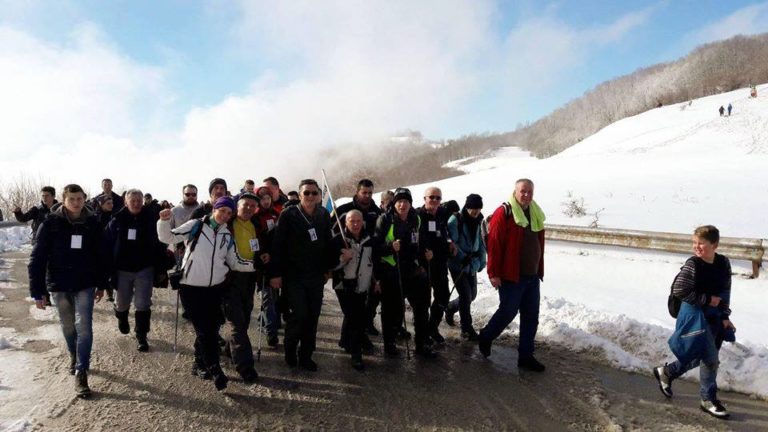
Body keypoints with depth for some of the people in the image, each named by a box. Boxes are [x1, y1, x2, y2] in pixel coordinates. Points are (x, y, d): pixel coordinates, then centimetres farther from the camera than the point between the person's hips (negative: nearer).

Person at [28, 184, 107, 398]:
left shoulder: (92, 223, -4)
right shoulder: (51, 223, -9)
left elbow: (100, 255, 4)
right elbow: (37, 258, -8)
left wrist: (101, 284, 7)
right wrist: (37, 291, -10)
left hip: (85, 284, 0)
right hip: (59, 285, 0)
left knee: (84, 327, -7)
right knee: (68, 326, 16)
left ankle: (81, 372, 1)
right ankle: (74, 357, 42)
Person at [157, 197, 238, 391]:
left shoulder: (228, 235, 7)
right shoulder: (196, 225, -5)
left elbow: (233, 261, 11)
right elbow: (168, 238, -6)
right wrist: (164, 222, -24)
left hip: (216, 287, 4)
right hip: (192, 287, -4)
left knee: (210, 329, 11)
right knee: (203, 329, -2)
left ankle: (200, 364, 30)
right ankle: (214, 370, 5)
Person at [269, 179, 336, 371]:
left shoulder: (324, 215, 4)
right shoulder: (288, 215, -8)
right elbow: (278, 245, -9)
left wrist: (328, 267, 11)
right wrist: (276, 273, -12)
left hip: (316, 276, 4)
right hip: (293, 275, -4)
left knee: (313, 316, 5)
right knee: (299, 314, -7)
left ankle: (306, 355, 21)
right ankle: (290, 349, 20)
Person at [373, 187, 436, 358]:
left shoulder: (415, 219, 8)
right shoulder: (385, 219, -9)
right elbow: (375, 245, -12)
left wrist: (424, 252, 4)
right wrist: (390, 247, -28)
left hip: (412, 270, 5)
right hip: (391, 272, -5)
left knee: (422, 306, 8)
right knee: (393, 309, 3)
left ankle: (422, 344, 23)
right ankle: (389, 343, 23)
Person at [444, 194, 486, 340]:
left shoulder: (477, 222, 6)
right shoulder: (455, 220, -14)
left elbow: (481, 243, 9)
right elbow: (452, 243, -18)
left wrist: (481, 261, 1)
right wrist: (463, 257, -21)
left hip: (472, 266, 7)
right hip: (458, 265, -7)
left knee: (471, 295, 13)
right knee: (466, 295, -7)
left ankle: (450, 308, 39)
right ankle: (467, 329, 8)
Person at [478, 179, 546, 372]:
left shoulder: (536, 214, 11)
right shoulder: (504, 213, -13)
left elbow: (539, 245, 17)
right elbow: (494, 244, -17)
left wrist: (540, 271, 17)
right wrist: (493, 273, -19)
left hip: (532, 276, 8)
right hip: (510, 276, -7)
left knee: (531, 317, 10)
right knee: (507, 312, 1)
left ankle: (526, 356, 21)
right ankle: (485, 337, 27)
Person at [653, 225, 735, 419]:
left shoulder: (724, 263, 0)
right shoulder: (692, 264, -17)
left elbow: (726, 291, 9)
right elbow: (678, 291, -17)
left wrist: (725, 316, 4)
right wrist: (707, 300, -16)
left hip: (714, 317, 6)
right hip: (695, 315, -6)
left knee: (700, 356, 16)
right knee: (710, 357, -4)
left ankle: (667, 372, 36)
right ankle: (709, 399, 14)